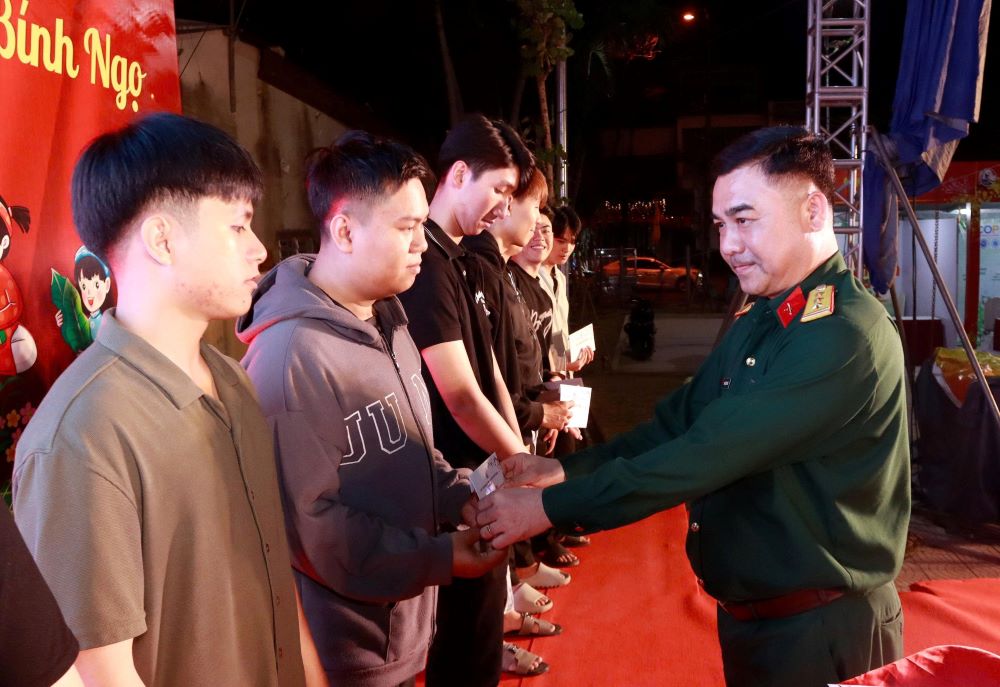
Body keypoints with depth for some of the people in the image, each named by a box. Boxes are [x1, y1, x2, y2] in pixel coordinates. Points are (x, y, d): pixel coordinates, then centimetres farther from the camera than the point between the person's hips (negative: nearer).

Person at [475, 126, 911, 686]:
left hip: (822, 634, -8)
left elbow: (708, 455, -30)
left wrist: (550, 508, -26)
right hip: (749, 615, 8)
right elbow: (679, 423, 4)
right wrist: (564, 469, -7)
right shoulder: (758, 324, 7)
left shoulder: (845, 334, -24)